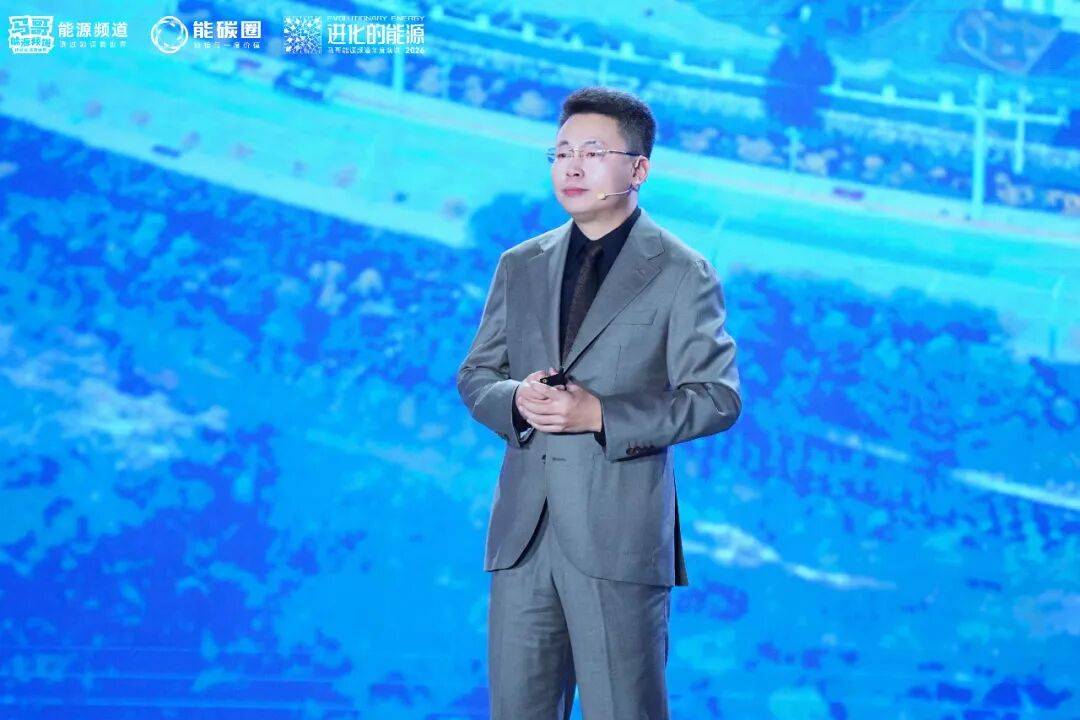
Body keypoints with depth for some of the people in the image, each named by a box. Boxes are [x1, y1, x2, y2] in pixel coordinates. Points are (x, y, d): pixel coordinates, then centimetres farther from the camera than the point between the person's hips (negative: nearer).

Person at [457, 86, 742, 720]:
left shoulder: (682, 274, 0)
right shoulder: (520, 266, 14)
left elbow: (718, 396, -6)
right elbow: (475, 377, 17)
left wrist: (601, 416, -16)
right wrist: (516, 400, -7)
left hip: (620, 531, -4)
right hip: (522, 529, 5)